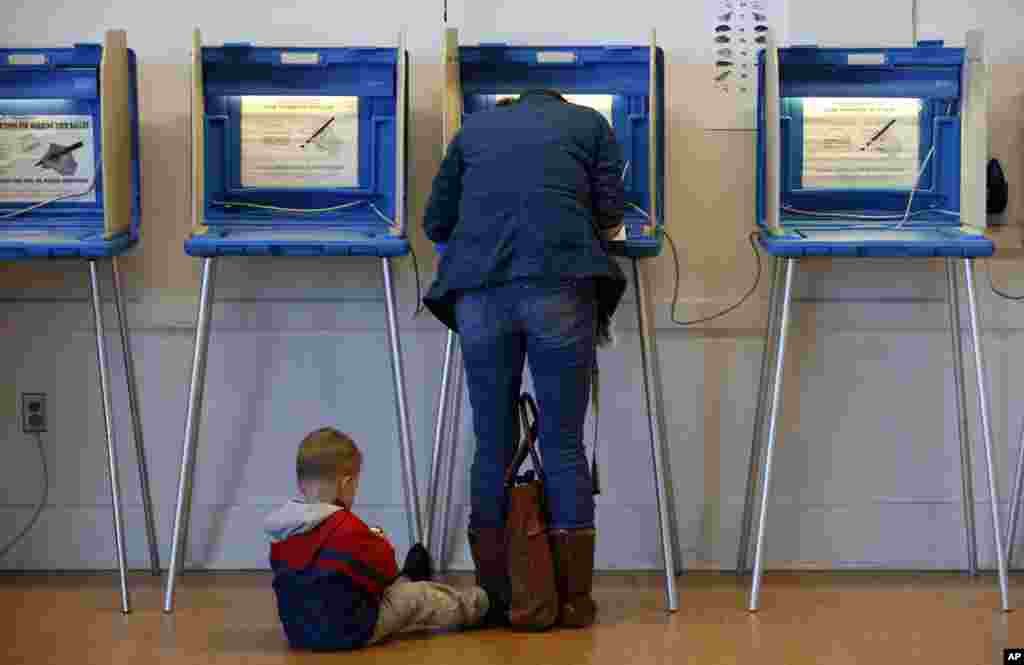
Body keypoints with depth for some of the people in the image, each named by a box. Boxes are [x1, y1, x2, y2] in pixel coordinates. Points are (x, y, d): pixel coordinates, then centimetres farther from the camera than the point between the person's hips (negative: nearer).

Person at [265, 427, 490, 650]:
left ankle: (404, 581, 61)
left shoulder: (282, 533, -1)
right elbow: (383, 574, -16)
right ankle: (469, 607, 34)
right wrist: (380, 547, 4)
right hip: (351, 632, -7)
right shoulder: (348, 529, -25)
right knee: (419, 597, 11)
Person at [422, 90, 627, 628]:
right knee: (564, 446, 5)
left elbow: (436, 223, 22)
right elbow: (610, 213, 13)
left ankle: (495, 599, 10)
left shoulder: (473, 127, 27)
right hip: (559, 286, -1)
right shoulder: (590, 123, 22)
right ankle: (573, 599, 6)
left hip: (479, 291, 2)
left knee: (493, 447, 9)